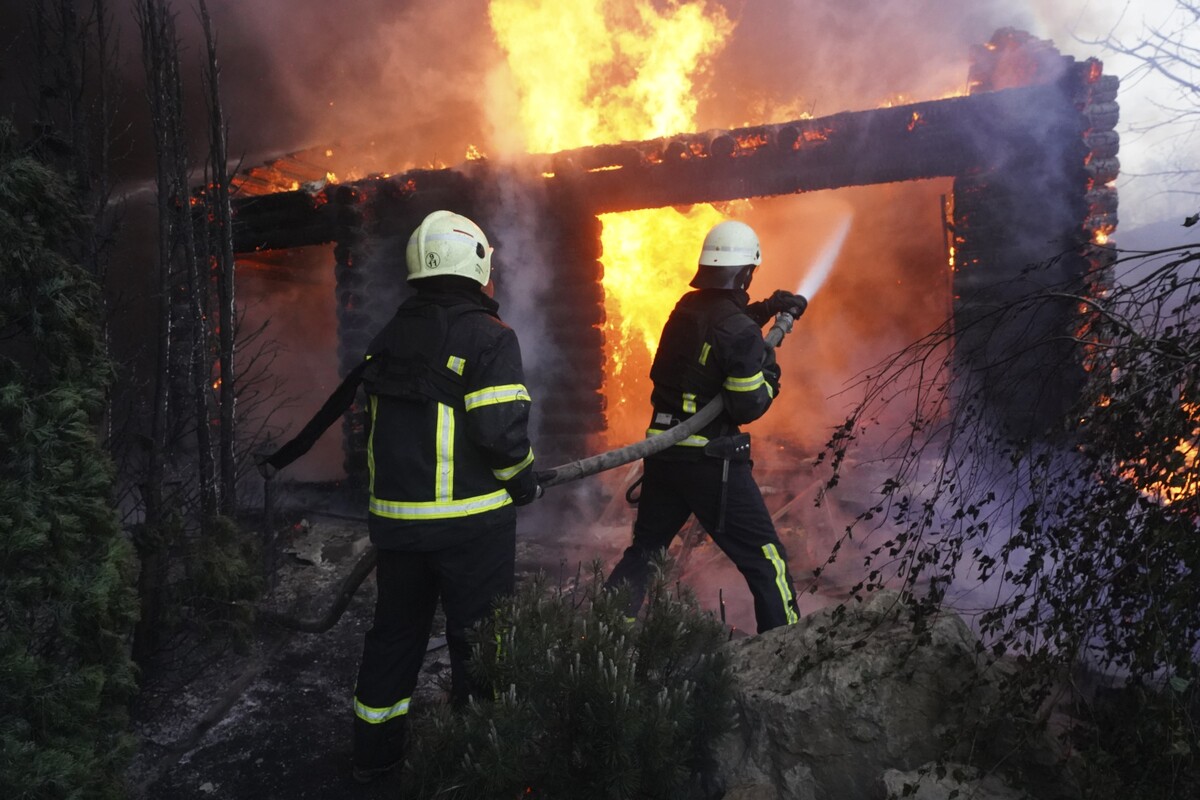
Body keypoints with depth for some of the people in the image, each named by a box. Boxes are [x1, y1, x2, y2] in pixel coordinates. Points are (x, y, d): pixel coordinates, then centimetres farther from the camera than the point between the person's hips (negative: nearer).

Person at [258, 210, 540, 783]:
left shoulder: (388, 338, 8)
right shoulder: (488, 336, -12)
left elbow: (381, 420, 14)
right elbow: (500, 430, -19)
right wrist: (524, 484, -3)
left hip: (394, 516, 7)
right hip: (470, 520, -6)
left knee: (395, 632, 20)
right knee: (478, 637, 7)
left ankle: (374, 753, 35)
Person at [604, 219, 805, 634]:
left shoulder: (685, 308, 6)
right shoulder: (742, 333, -16)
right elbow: (749, 406, -12)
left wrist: (765, 309, 22)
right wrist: (769, 367, 3)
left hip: (662, 451, 7)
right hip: (711, 459, -7)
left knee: (643, 550, 21)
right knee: (765, 560, 6)